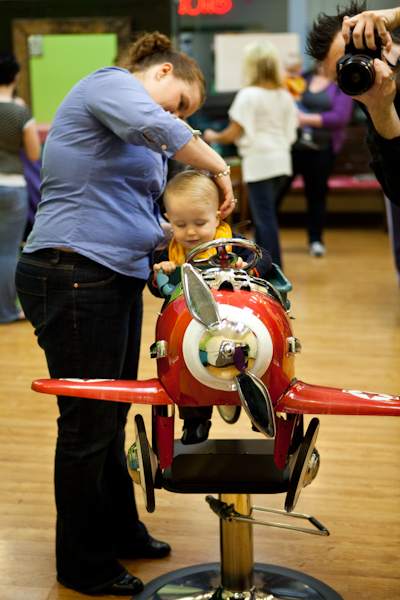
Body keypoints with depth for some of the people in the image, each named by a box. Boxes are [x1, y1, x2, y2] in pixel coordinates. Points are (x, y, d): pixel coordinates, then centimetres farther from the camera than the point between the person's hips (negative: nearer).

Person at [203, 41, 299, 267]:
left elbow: (232, 134, -10)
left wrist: (213, 136, 8)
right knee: (265, 213, 16)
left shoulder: (248, 95, -10)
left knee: (265, 217, -5)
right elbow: (291, 130, 15)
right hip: (281, 158, 7)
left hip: (259, 161, -7)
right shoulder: (285, 96, 9)